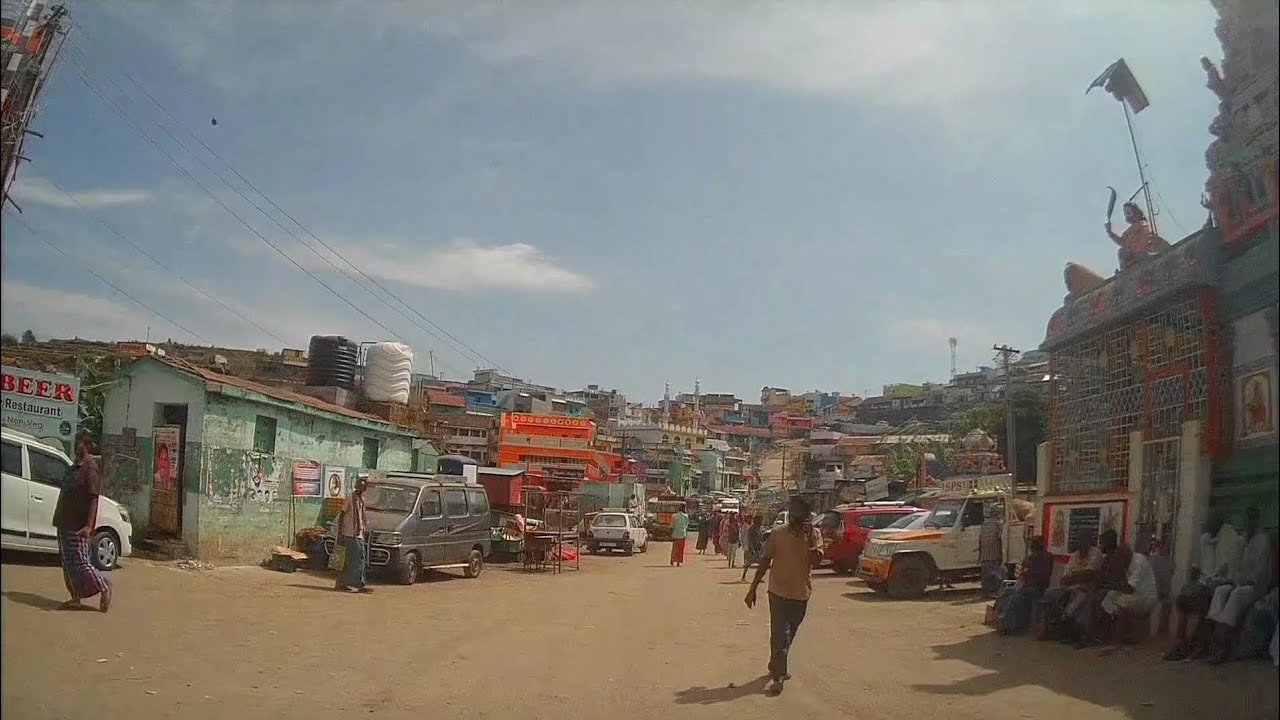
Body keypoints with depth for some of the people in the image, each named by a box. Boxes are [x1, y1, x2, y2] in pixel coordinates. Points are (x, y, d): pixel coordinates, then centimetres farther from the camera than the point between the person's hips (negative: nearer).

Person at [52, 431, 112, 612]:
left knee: (79, 563, -8)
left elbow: (94, 499, -20)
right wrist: (59, 520, 21)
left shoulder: (90, 469, -14)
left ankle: (104, 587, 5)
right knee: (68, 563, 10)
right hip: (65, 524, 10)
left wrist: (89, 526, -25)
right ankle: (76, 599, 15)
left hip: (78, 527, -10)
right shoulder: (75, 467, 15)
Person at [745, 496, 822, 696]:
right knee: (780, 635, -10)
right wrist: (753, 588, 0)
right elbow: (764, 562, 0)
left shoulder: (814, 535, -2)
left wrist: (809, 537, -23)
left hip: (801, 594, 3)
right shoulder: (777, 535, -6)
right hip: (779, 591, -3)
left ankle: (776, 668, 34)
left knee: (788, 635, 17)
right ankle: (777, 676, -8)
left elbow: (816, 560, -16)